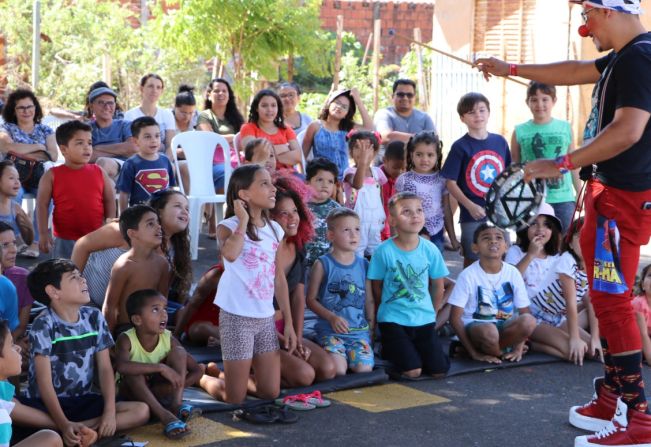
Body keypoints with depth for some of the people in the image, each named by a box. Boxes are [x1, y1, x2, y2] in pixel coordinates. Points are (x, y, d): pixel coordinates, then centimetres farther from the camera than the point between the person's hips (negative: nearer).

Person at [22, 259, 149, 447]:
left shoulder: (94, 318, 2)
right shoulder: (44, 325, -13)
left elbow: (105, 368, 2)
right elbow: (44, 381, -18)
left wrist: (110, 412, -14)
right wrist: (64, 424, -31)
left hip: (83, 401, 5)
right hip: (45, 403, -5)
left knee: (142, 411, -15)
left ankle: (77, 431, -24)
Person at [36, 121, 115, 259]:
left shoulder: (99, 172, 2)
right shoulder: (52, 176, -5)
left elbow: (110, 201, 6)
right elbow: (42, 205, -5)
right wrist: (44, 233, -11)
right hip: (65, 240, -2)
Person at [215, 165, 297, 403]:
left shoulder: (274, 230, 9)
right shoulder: (228, 226, -9)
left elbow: (279, 279, 12)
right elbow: (230, 254, -32)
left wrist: (289, 323, 10)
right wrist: (243, 220, -18)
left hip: (266, 318, 6)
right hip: (237, 317, -6)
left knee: (270, 393, 8)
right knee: (235, 399, 0)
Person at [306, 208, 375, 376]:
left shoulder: (363, 264, 9)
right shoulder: (322, 264, -1)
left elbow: (369, 301, 13)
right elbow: (311, 299, 0)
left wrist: (372, 328, 9)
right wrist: (332, 317, -12)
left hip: (360, 331, 3)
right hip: (330, 330, -3)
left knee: (365, 369, -15)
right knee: (337, 371, -22)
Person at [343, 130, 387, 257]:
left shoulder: (377, 172, 5)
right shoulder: (351, 171, -13)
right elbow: (357, 185, -37)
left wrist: (383, 218, 13)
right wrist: (362, 162, -51)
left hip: (375, 223, 6)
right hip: (357, 223, -5)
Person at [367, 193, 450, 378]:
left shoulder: (430, 249, -5)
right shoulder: (384, 251, -13)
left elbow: (438, 286, 9)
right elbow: (376, 286, 0)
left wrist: (431, 313, 14)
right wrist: (389, 310, 7)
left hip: (424, 320, 3)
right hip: (393, 321, -3)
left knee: (439, 371, -4)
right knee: (412, 371, -13)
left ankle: (413, 349, 23)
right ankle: (389, 349, 16)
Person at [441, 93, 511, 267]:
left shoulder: (500, 142, 5)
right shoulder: (460, 147, -7)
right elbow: (450, 183, -8)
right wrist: (470, 206, -16)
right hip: (473, 215, -4)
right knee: (472, 262, 5)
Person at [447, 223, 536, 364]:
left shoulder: (513, 273, -3)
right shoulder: (468, 275, -12)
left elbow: (524, 312, 2)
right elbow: (455, 318, -12)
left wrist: (518, 348, -10)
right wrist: (474, 353, -15)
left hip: (504, 326, 4)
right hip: (474, 325, -4)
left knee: (529, 321, -27)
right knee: (489, 331, -39)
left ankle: (485, 347, -9)